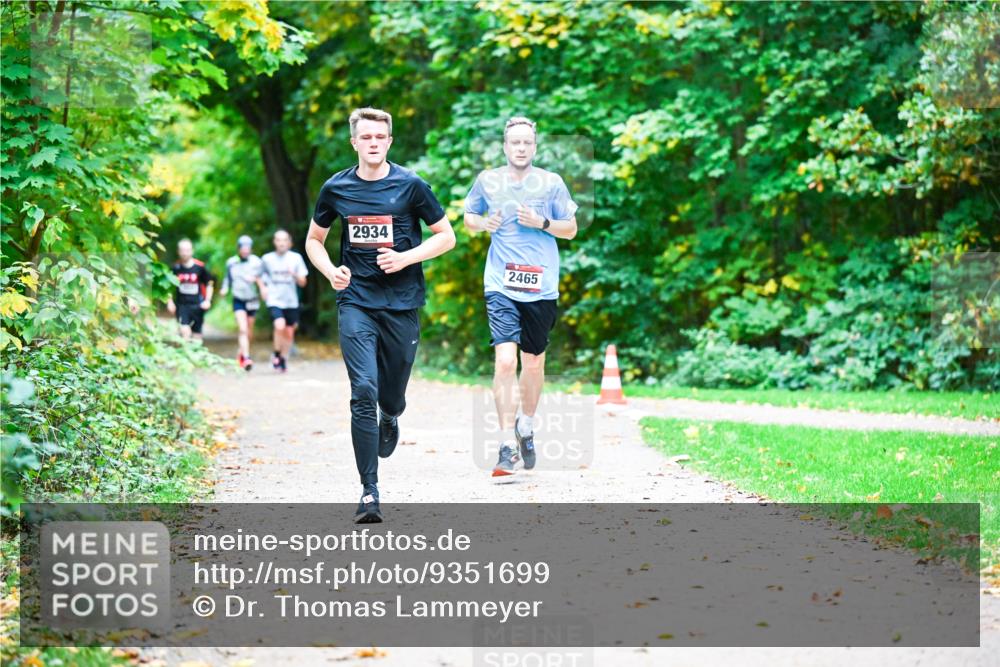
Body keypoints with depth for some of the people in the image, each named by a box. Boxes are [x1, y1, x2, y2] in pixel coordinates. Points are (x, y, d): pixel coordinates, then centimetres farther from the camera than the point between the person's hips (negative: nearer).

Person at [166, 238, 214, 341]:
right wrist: (170, 301, 0)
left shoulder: (199, 267, -7)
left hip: (197, 305, 1)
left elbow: (210, 283, 4)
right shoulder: (175, 268, -5)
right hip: (182, 305, -1)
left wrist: (208, 300, -6)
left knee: (197, 334, 9)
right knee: (185, 331, -18)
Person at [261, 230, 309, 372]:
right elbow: (263, 277, 18)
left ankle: (283, 359, 30)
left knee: (289, 332, 8)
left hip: (291, 301, 2)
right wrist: (264, 287, 0)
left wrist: (294, 275, -18)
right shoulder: (267, 259, 2)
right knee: (280, 326, -24)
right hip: (274, 301, -2)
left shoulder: (296, 258, 1)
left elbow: (303, 283, 1)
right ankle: (276, 354, -2)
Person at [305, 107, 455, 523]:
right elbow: (314, 241, 16)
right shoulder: (336, 189, 4)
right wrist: (330, 270, -4)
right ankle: (369, 491, -9)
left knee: (391, 396, 8)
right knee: (363, 393, -13)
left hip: (402, 303, 0)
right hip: (355, 302, 0)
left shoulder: (410, 186, -2)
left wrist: (406, 258, -11)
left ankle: (389, 419, 49)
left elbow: (446, 237, 4)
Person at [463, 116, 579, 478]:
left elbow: (571, 229, 7)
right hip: (500, 286, -1)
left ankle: (526, 428, 37)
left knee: (533, 363, 12)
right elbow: (469, 216, 19)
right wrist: (483, 224, -4)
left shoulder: (551, 183, 2)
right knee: (504, 361, -15)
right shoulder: (487, 180, 4)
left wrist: (542, 223, -11)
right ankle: (508, 447, -14)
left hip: (541, 287, 1)